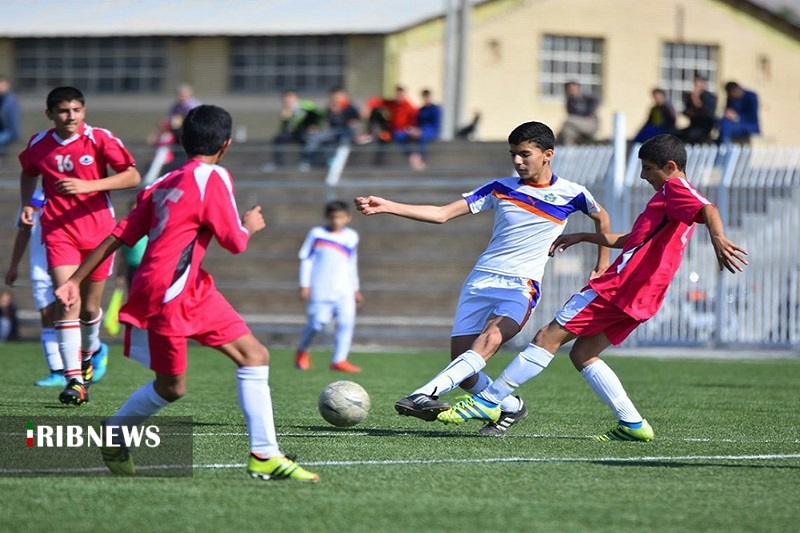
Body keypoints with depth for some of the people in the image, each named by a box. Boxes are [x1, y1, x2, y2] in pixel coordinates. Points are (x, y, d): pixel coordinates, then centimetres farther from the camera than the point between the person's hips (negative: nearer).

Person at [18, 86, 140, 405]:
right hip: (59, 231, 0)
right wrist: (27, 205, 7)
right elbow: (29, 174, 24)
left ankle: (89, 350, 43)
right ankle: (75, 380, -18)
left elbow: (132, 176, -12)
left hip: (98, 229, 0)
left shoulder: (99, 139, -7)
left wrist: (87, 186, -21)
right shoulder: (38, 145, 2)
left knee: (90, 308, 9)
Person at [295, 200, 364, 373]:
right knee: (317, 323, -6)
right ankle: (302, 351, 21)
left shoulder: (351, 237, 11)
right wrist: (304, 285, -2)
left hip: (344, 289, 3)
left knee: (346, 322, -11)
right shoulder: (317, 234, 0)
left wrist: (355, 289, 24)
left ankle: (339, 360, -6)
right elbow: (306, 258, 3)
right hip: (320, 290, -3)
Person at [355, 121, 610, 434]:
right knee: (461, 363, -6)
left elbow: (601, 217, 24)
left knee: (488, 341, -32)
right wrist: (387, 207, -5)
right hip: (481, 280, 4)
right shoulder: (501, 189, 8)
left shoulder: (569, 194, 3)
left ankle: (426, 395, -48)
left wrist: (602, 264, 22)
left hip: (521, 287, -4)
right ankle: (511, 408, 18)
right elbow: (442, 214, 5)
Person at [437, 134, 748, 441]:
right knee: (582, 354, 11)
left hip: (621, 285, -10)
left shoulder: (675, 188, -4)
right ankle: (632, 424, 2)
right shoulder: (672, 195, 26)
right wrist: (583, 237, 38)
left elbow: (708, 209, -26)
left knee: (549, 337, -7)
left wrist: (718, 239, -45)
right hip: (639, 299, 10)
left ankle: (489, 401, -5)